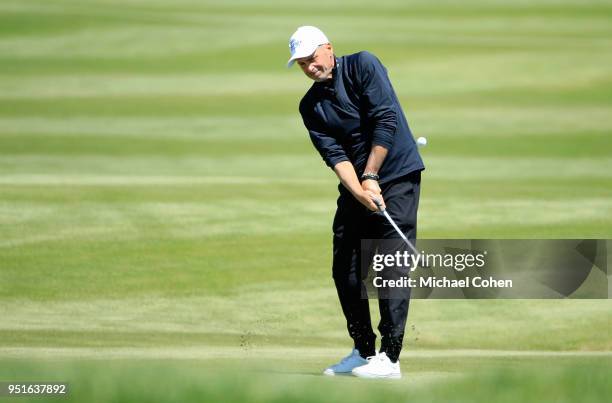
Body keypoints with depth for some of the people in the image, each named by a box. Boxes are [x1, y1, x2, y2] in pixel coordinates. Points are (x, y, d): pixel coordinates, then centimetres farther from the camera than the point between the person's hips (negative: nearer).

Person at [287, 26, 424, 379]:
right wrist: (359, 190, -21)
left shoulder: (363, 66, -8)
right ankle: (364, 352, 16)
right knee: (345, 270, 5)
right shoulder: (311, 106, 6)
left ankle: (389, 358, -13)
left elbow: (385, 120, -15)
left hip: (396, 177, -6)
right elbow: (333, 154, -4)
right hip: (356, 185, 6)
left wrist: (370, 177, -15)